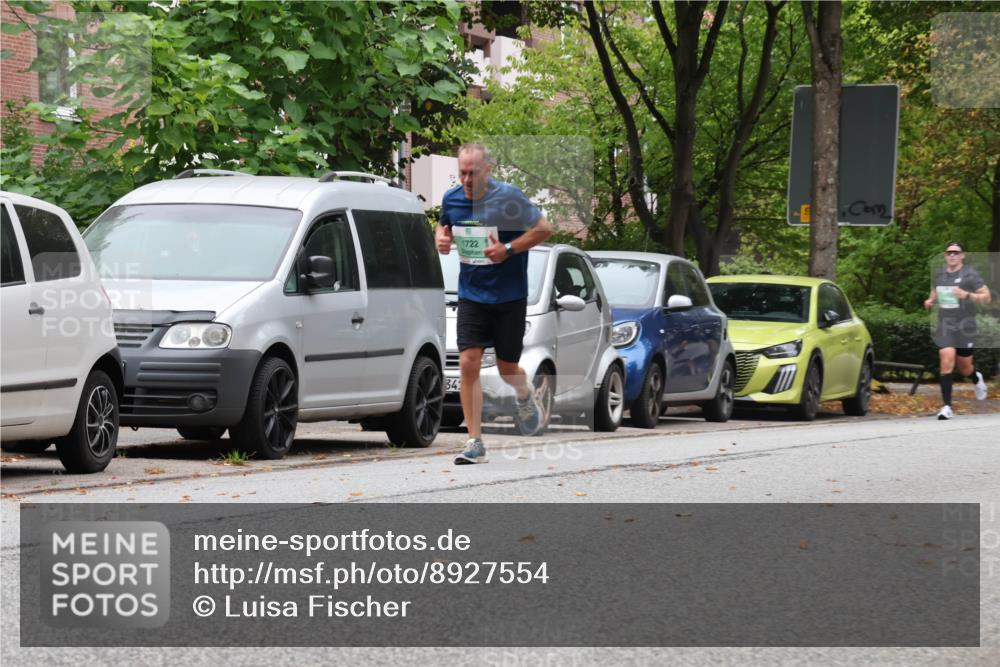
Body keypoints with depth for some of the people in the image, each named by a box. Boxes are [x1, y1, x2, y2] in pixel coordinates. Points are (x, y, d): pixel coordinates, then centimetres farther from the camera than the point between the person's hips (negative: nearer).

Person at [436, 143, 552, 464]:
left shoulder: (508, 197, -13)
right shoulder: (451, 199, -1)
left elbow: (544, 228, -7)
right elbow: (444, 227, 20)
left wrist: (508, 249, -19)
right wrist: (441, 238, -5)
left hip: (509, 296, -3)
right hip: (471, 295, 3)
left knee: (507, 368, 6)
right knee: (468, 363, -11)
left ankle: (525, 395, 46)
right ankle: (475, 444, -8)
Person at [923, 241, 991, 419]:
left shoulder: (970, 275, -7)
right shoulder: (939, 275, 8)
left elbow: (986, 297, -8)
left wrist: (966, 295, -24)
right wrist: (930, 301, 5)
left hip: (965, 327, -2)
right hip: (945, 326, 2)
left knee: (964, 368, 10)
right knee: (946, 363, -14)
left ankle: (977, 379, 48)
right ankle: (947, 407, -12)